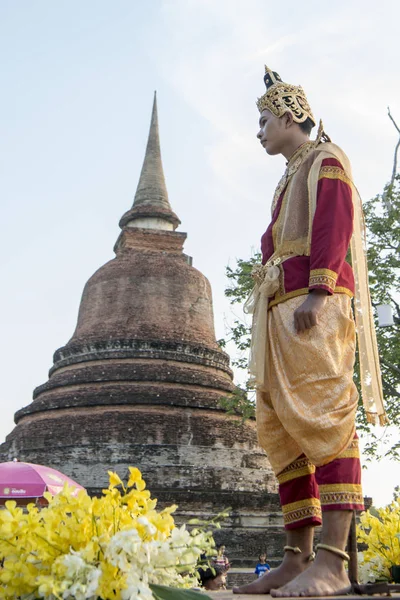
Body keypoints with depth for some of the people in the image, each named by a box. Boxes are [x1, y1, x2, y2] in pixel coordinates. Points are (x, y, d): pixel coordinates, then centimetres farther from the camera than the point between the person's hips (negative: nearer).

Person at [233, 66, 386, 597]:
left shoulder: (324, 159, 6)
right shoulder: (291, 178, 31)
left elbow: (336, 224, -10)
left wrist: (318, 291, -22)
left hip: (313, 304, -9)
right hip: (279, 313, 9)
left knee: (323, 415, -15)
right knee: (281, 429, 3)